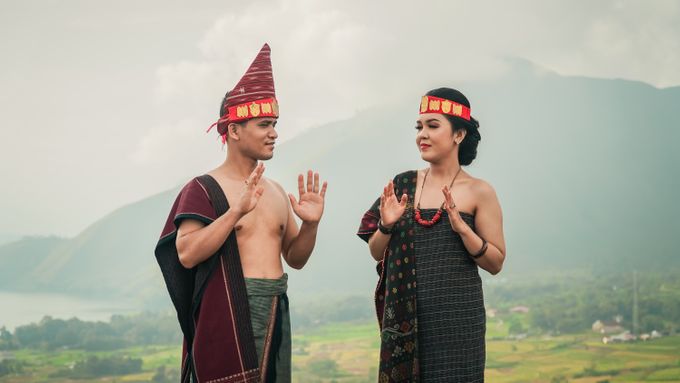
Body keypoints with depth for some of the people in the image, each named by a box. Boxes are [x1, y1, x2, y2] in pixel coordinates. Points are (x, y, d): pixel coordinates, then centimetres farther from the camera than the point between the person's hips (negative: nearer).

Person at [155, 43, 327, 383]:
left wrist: (310, 224, -1)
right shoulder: (203, 189, -5)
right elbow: (186, 254, -17)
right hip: (229, 316, -6)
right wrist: (236, 210, -24)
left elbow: (295, 258, 19)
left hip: (276, 314, 7)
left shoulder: (275, 191, 14)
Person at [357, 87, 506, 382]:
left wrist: (462, 228, -16)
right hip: (405, 315, 3)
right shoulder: (404, 184, 6)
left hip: (457, 315, -3)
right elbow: (376, 253, 11)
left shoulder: (478, 192, -2)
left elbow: (496, 263, -3)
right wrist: (386, 225, -9)